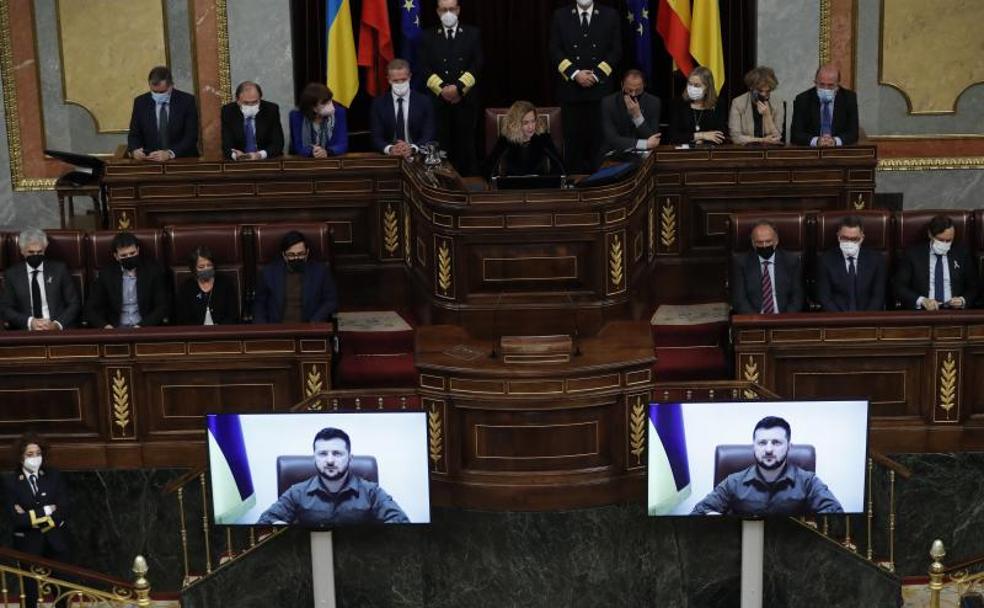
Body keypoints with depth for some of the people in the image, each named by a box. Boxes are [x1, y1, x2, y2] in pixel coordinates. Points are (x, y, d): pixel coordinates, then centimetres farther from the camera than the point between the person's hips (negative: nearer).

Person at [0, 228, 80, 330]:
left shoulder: (59, 269, 8)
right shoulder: (12, 274, 9)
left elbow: (74, 303, 5)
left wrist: (57, 324, -12)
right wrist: (29, 322, -12)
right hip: (25, 332, 1)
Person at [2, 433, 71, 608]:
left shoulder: (54, 476, 2)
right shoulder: (10, 482, -4)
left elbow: (65, 508, -8)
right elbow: (14, 518, -14)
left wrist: (33, 516, -15)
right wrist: (46, 511, -15)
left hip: (57, 542, 1)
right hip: (29, 544, -1)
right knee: (30, 593, 6)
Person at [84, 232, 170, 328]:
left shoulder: (153, 270, 1)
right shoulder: (106, 273, 5)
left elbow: (163, 306, -2)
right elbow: (91, 309, 4)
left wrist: (143, 326, -17)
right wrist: (104, 326, -17)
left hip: (146, 329, -1)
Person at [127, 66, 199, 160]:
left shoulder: (187, 101, -4)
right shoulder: (140, 102, 4)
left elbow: (191, 136, -9)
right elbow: (134, 135, 8)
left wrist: (170, 154, -24)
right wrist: (135, 150, -15)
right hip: (150, 160, 2)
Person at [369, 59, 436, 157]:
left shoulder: (424, 102, 5)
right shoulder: (378, 104, 7)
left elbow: (428, 136, -3)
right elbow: (376, 137, 0)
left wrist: (412, 148, -22)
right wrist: (389, 149, -21)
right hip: (388, 158, 0)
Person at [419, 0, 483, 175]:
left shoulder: (473, 33, 9)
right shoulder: (429, 36, 11)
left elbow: (477, 64, 0)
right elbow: (425, 67, 3)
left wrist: (458, 87, -11)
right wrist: (442, 88, -11)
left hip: (466, 99, 0)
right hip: (439, 99, 0)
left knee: (466, 144, -1)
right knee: (443, 144, -3)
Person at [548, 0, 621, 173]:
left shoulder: (610, 16, 7)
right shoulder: (560, 16, 8)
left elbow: (616, 50, 3)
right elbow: (555, 50, 3)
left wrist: (596, 75, -8)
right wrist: (575, 74, -9)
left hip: (600, 87, 0)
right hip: (570, 87, 0)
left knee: (599, 137, -3)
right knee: (573, 137, -1)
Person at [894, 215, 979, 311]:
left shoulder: (962, 254, 11)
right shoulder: (912, 253, 5)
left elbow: (973, 288, 14)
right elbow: (899, 287, 0)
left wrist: (963, 300, -7)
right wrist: (922, 301, -16)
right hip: (921, 312, 0)